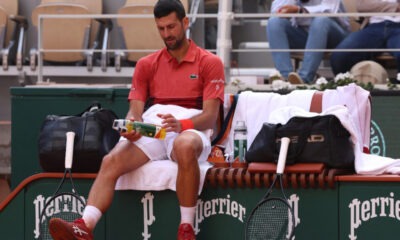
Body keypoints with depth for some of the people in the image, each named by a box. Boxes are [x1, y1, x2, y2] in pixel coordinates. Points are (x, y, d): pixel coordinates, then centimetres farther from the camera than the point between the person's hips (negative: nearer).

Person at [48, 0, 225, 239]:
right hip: (150, 129, 4)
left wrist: (182, 124, -23)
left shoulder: (210, 62, 9)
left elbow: (210, 116, -2)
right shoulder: (146, 65, 21)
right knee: (111, 161, -26)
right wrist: (131, 127, -15)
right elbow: (135, 111, 11)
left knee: (185, 147, -42)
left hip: (190, 130, -4)